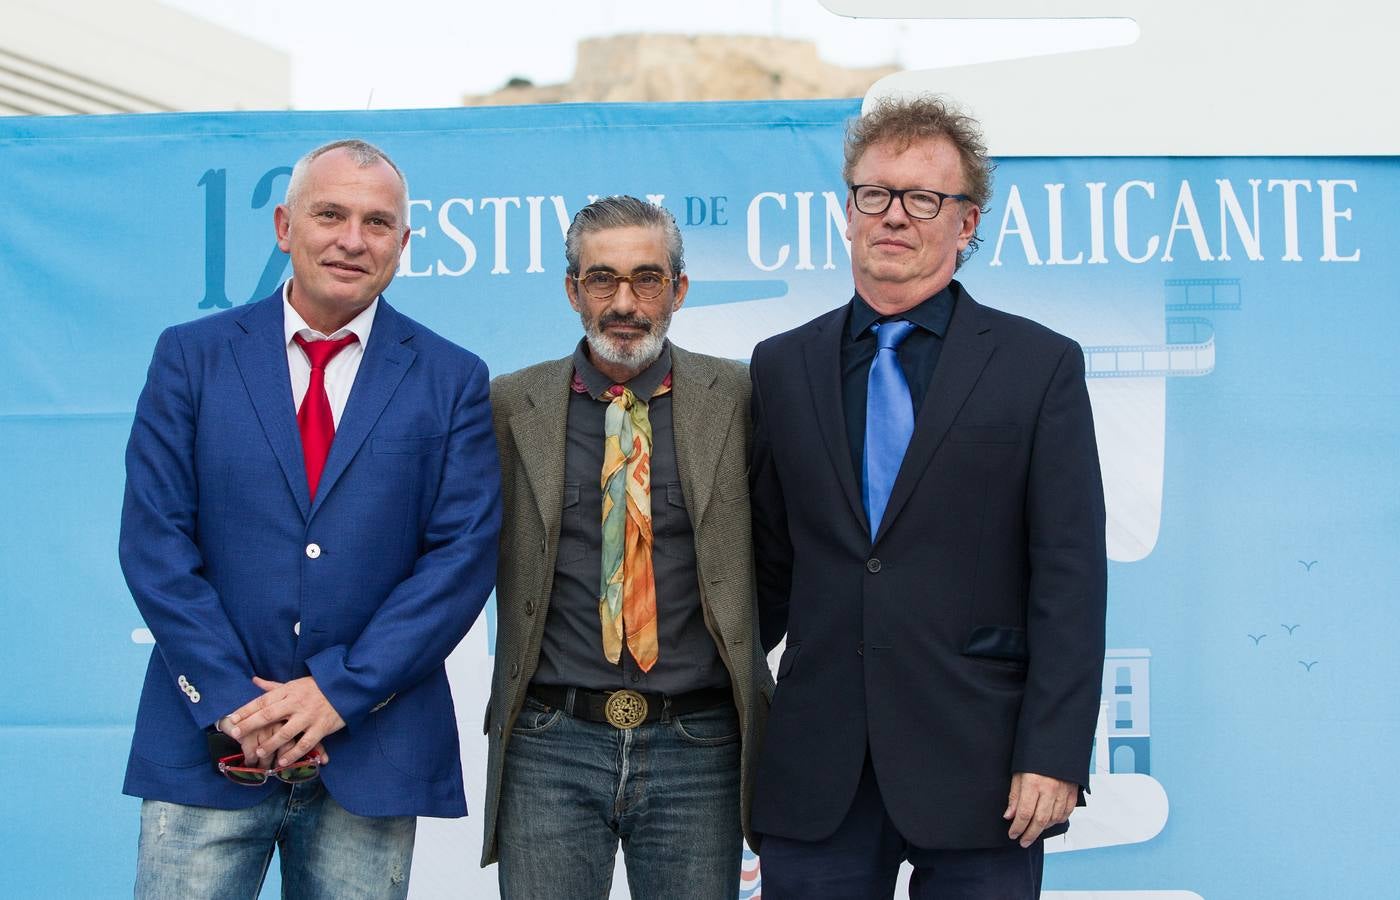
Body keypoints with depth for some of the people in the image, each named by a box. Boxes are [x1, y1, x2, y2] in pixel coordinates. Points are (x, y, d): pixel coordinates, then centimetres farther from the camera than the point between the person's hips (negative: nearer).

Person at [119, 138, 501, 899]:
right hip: (209, 745, 0)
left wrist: (341, 691, -10)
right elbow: (155, 541, 0)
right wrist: (231, 702, -9)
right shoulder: (192, 357, 5)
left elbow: (464, 552, -2)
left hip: (370, 753, 0)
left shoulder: (451, 380, 5)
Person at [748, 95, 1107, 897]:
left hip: (978, 769, -2)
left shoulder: (1041, 366, 1)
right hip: (817, 771, 3)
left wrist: (1054, 756, -10)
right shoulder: (782, 366, 10)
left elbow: (1070, 576, -4)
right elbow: (770, 562, 12)